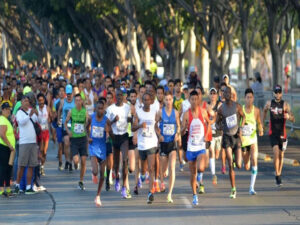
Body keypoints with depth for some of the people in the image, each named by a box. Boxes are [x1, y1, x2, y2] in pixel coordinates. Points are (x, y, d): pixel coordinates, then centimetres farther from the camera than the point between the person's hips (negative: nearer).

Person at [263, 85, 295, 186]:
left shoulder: (285, 104, -4)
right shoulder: (269, 103, 2)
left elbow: (293, 119, -9)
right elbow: (265, 110, 26)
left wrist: (289, 116, -32)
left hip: (282, 133, 1)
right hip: (272, 133, -1)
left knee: (281, 155, 11)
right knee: (276, 153, -18)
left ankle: (279, 173, 30)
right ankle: (277, 175, -12)